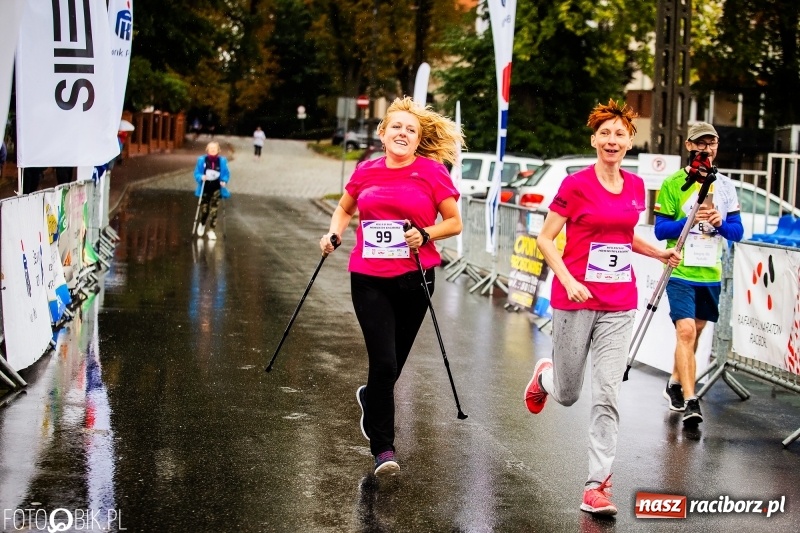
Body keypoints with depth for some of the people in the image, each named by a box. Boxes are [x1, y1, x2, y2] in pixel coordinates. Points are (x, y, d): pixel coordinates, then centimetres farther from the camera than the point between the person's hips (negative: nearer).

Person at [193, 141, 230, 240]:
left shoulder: (222, 161, -5)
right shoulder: (202, 160, -7)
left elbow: (226, 174, 4)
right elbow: (197, 173, -1)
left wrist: (224, 181, -13)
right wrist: (201, 177, -20)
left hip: (216, 189, 0)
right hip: (205, 188, 0)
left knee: (214, 210, 1)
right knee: (204, 209, 6)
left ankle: (211, 230, 14)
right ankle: (202, 224, 38)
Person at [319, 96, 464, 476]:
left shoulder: (432, 172, -3)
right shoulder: (366, 171, 5)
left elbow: (454, 223, 2)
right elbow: (344, 209, 21)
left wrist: (426, 234, -15)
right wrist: (334, 234, 2)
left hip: (414, 280, 0)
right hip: (369, 280, 0)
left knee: (392, 363, 12)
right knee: (384, 363, -8)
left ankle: (370, 398, 46)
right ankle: (383, 448, 3)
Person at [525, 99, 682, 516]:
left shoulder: (635, 186, 7)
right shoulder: (575, 184, -9)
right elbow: (545, 239, -8)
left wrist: (660, 254, 10)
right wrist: (568, 281, -20)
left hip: (619, 305, 3)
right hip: (575, 301, -3)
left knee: (607, 395, -5)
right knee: (568, 395, 10)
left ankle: (597, 485, 2)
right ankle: (545, 375, 47)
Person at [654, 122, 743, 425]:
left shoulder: (725, 185, 9)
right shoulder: (673, 183, -3)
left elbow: (738, 231, 7)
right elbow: (660, 229, -6)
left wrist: (720, 222, -14)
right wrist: (690, 220, -22)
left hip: (711, 274, 5)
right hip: (681, 272, -5)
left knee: (694, 333, 14)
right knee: (686, 331, -17)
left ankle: (675, 385, 33)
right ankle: (690, 401, -18)